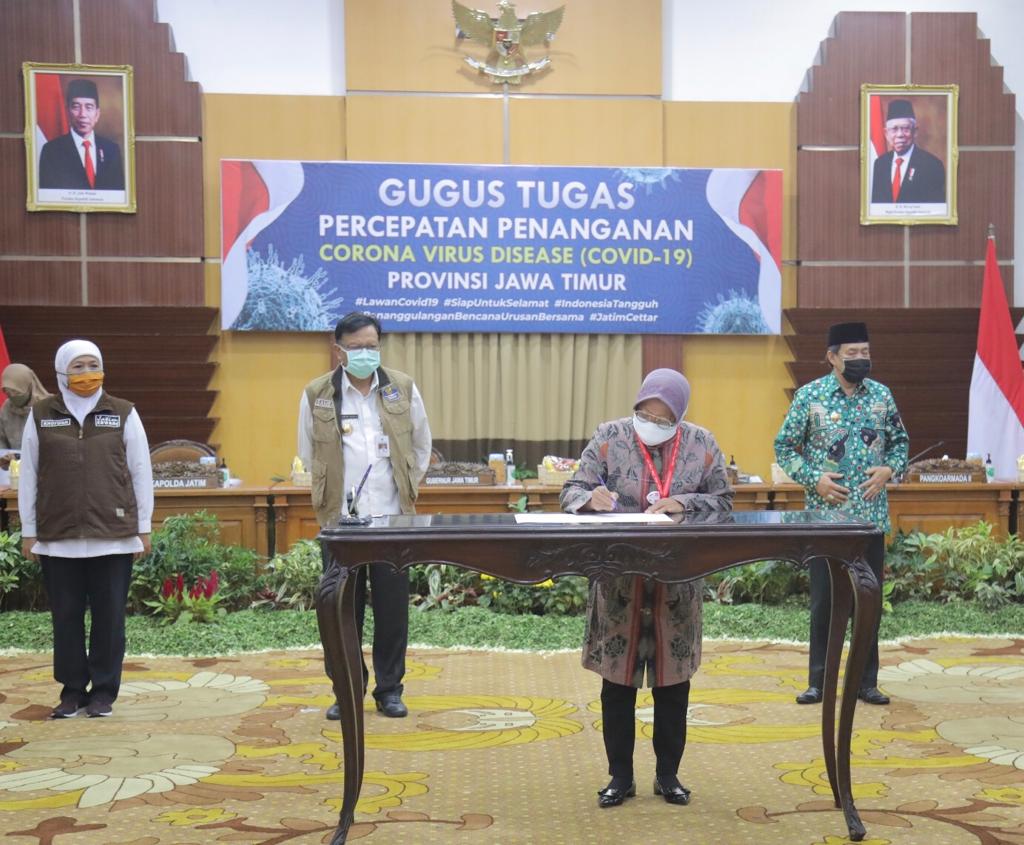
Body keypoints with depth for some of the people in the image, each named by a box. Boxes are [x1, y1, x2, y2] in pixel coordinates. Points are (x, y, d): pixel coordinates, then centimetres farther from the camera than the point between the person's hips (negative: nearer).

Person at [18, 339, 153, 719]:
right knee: (66, 616, 6)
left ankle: (104, 690, 15)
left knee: (109, 616, 3)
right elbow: (28, 475, 8)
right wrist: (28, 530, 6)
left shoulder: (123, 414, 3)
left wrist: (143, 527, 4)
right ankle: (72, 689, 19)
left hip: (113, 535, -1)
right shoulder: (41, 415, 5)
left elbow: (141, 472, 5)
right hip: (58, 537, 1)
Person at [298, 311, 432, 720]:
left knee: (393, 608, 5)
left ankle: (389, 690, 18)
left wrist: (407, 487, 11)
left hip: (392, 517, 1)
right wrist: (328, 493, 8)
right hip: (339, 519, 0)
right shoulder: (316, 395, 0)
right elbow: (308, 454, 11)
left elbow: (421, 445, 15)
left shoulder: (403, 389, 4)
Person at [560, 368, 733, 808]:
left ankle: (668, 774, 27)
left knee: (673, 682, 11)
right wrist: (591, 497, -26)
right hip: (619, 580, -1)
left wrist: (682, 503, -14)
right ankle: (620, 776, 21)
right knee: (617, 681, 6)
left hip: (677, 583, 1)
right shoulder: (609, 437, -3)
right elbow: (571, 491, -3)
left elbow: (723, 502, 4)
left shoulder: (702, 444, 0)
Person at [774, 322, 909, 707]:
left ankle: (866, 681, 19)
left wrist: (890, 469, -5)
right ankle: (818, 681, 15)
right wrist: (813, 479, -12)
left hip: (871, 515, 3)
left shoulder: (881, 394, 5)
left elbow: (900, 440, 15)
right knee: (824, 600, 4)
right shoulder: (809, 395, -4)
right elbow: (784, 446, 0)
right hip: (826, 515, -2)